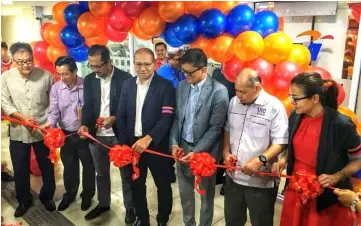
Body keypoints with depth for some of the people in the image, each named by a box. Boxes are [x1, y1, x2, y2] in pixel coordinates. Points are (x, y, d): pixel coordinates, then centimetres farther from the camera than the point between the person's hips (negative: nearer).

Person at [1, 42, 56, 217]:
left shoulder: (45, 76, -9)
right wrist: (24, 118, -17)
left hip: (43, 131, -1)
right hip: (18, 132, 1)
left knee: (47, 167, 13)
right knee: (20, 169, 14)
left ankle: (47, 197, 36)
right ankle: (24, 200, 36)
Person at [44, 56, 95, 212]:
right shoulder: (56, 88, -5)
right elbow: (54, 110, -4)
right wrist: (50, 123, -23)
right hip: (66, 134, 3)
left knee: (88, 165, 13)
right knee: (69, 166, 18)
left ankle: (87, 195, 34)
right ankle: (69, 194, 40)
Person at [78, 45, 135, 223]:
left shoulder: (125, 78, -10)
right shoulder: (89, 80, 4)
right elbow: (87, 106, 3)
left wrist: (114, 118, -22)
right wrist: (85, 125, -16)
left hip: (119, 135, -4)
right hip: (97, 135, 4)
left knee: (126, 173, 10)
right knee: (101, 173, 20)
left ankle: (130, 207, 28)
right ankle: (103, 204, 40)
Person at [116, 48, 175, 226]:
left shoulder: (165, 86, -10)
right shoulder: (127, 85, 4)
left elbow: (167, 117, -17)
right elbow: (121, 115, 5)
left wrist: (148, 138, -28)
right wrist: (123, 143, -2)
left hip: (157, 145, -3)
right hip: (132, 144, 4)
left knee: (163, 185, 13)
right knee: (136, 185, 17)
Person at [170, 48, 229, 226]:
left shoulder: (219, 91, -15)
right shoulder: (182, 86, 2)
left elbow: (216, 128, -15)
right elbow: (177, 117, 7)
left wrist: (197, 151, -19)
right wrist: (174, 143, -4)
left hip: (205, 151, -4)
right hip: (182, 147, 5)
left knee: (206, 194, 15)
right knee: (185, 192, 19)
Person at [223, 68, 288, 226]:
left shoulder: (274, 107, -15)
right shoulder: (234, 102, 3)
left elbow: (280, 143, -15)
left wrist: (260, 160, -27)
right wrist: (226, 151, 0)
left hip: (261, 180, -5)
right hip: (234, 175, 5)